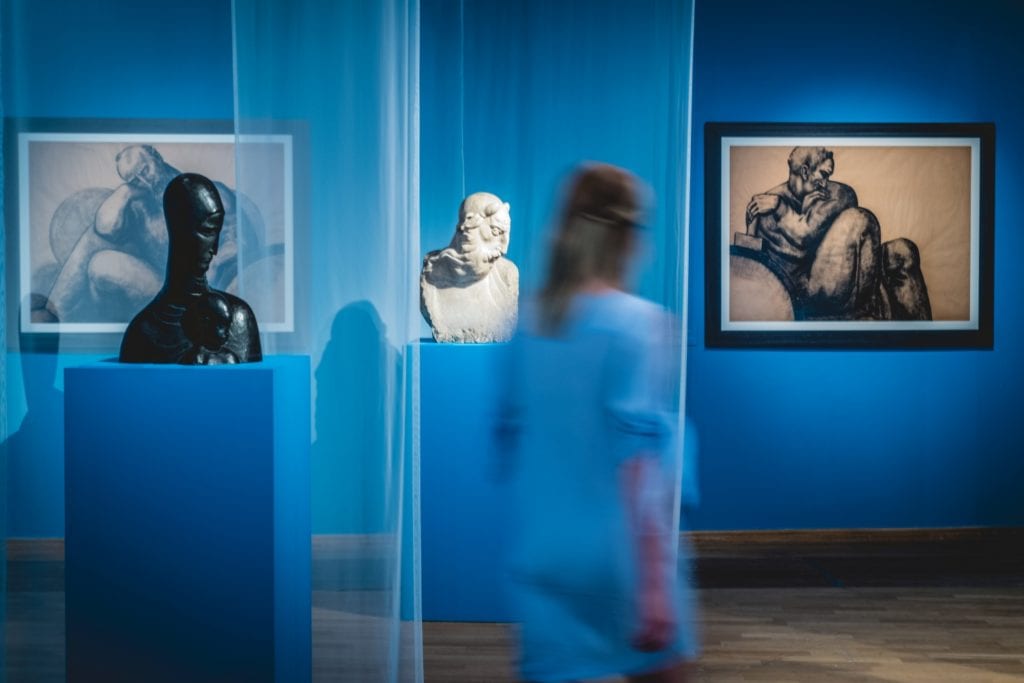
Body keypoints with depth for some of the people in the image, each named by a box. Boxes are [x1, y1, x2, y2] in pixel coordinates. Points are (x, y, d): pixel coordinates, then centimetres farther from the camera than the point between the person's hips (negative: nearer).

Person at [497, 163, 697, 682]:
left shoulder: (529, 323, 3)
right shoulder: (637, 323, -12)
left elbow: (511, 441, 10)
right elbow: (639, 460, -18)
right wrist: (655, 584, -18)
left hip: (540, 552, 4)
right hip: (616, 552, -4)